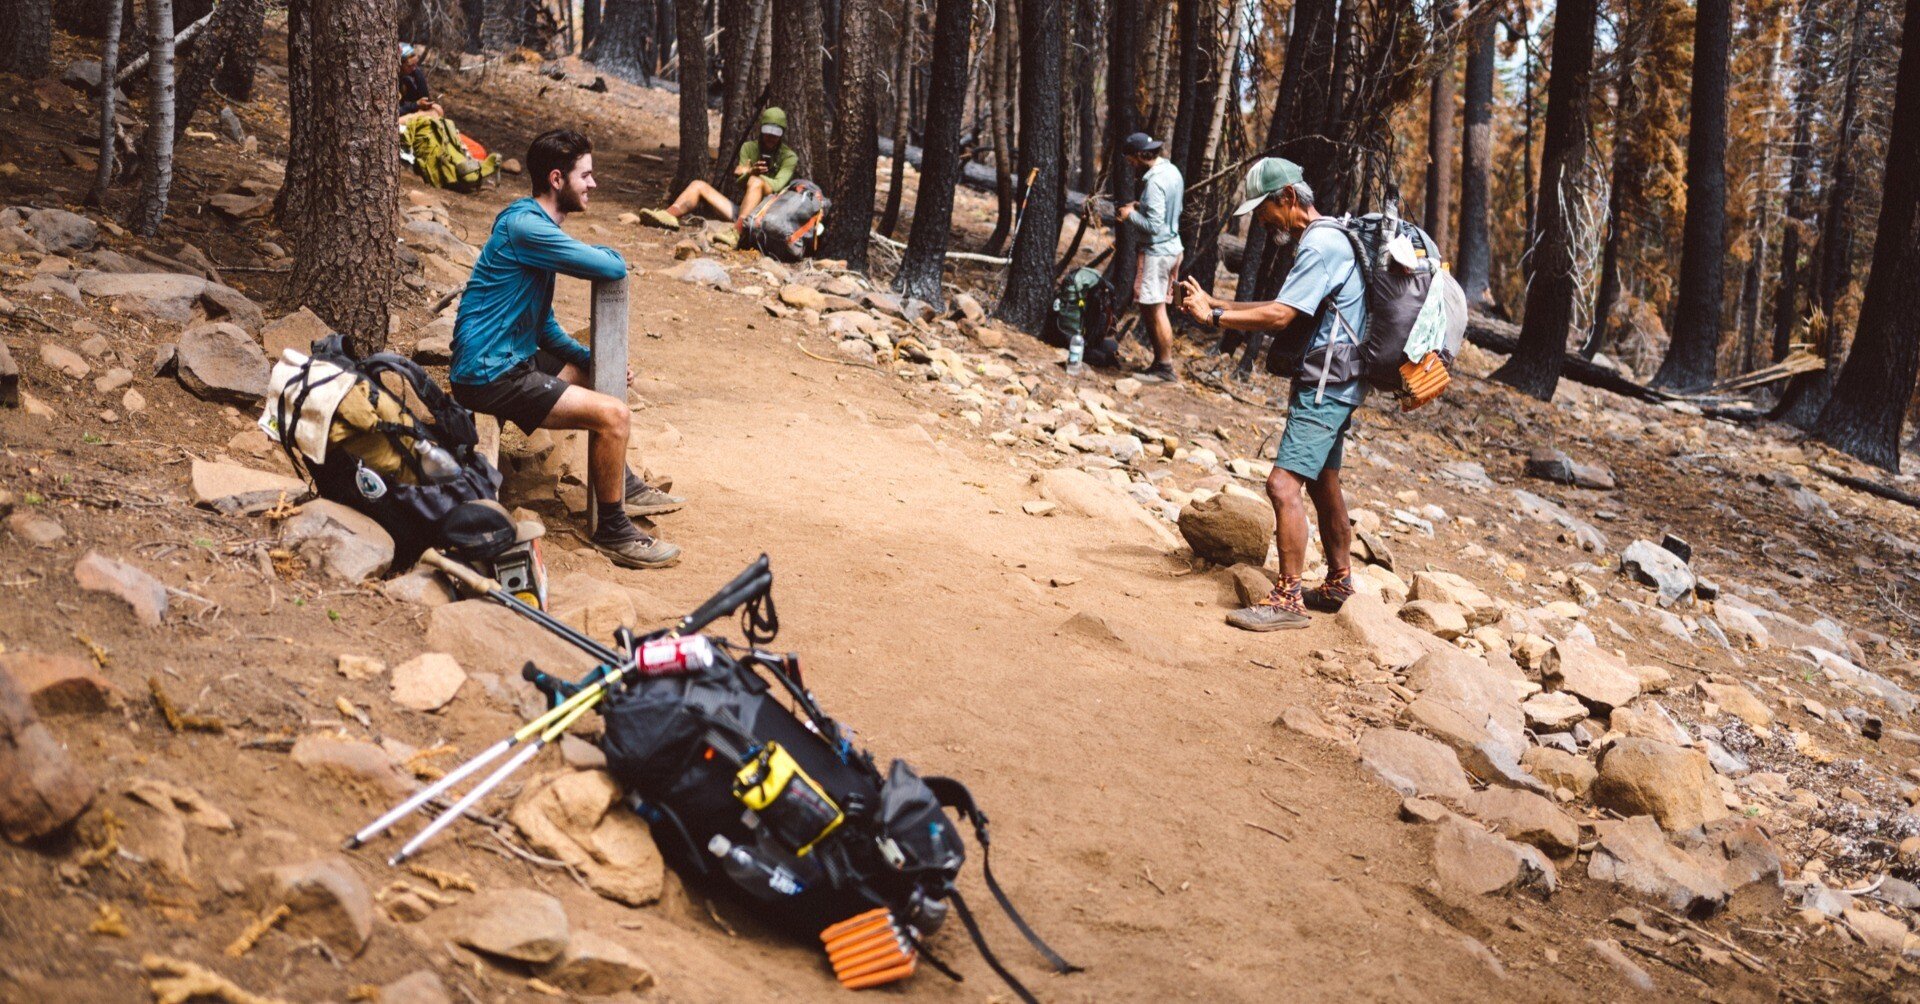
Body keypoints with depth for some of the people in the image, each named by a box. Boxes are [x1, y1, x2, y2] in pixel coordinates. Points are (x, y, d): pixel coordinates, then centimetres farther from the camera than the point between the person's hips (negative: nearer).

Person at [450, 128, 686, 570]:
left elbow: (544, 327, 18)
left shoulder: (540, 227, 14)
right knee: (612, 414, -18)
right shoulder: (524, 227, -19)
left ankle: (622, 487, 39)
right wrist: (608, 254, 1)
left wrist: (591, 358, 4)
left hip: (512, 359, 11)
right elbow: (612, 268, -24)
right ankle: (611, 530, -3)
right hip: (489, 375, -11)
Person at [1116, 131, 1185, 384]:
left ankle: (1166, 368, 2)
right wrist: (1140, 206, 13)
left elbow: (1153, 225, -24)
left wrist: (1130, 215, -10)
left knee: (1155, 309, -3)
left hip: (1158, 251, -10)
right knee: (1149, 307, 16)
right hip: (1171, 246, 10)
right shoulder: (1172, 171, 8)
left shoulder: (1154, 181, -22)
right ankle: (1159, 362, 22)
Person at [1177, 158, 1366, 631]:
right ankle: (1339, 582, 33)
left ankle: (1288, 599, -14)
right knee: (1323, 484, 20)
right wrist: (1214, 303, 8)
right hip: (1325, 383, 11)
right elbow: (1283, 311, 15)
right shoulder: (1316, 242, 17)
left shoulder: (1322, 245, -17)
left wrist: (1214, 317, -16)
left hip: (1325, 387, -11)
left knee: (1284, 483, -16)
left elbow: (1279, 316, -24)